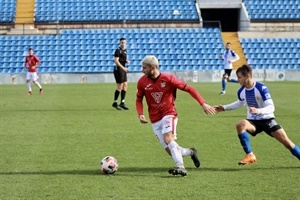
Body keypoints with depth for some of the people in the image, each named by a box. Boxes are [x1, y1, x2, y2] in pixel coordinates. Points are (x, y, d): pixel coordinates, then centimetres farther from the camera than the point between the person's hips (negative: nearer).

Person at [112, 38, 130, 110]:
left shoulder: (125, 50, 14)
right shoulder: (118, 50, -12)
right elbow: (116, 61, -20)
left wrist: (127, 61, 5)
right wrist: (123, 68, -24)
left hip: (123, 70, 9)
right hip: (118, 69, -9)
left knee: (125, 85, 8)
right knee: (120, 87, -6)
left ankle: (122, 103, 15)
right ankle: (115, 103, 4)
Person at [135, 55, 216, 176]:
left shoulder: (168, 79, -12)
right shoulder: (142, 82, -3)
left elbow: (189, 89, -7)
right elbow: (139, 99, 12)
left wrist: (203, 104, -13)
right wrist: (140, 114, -7)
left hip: (169, 114, -4)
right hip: (155, 120, 4)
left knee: (167, 137, -32)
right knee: (170, 150, -1)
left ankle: (181, 167, -36)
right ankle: (190, 152, 28)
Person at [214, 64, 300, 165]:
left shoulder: (261, 88, -21)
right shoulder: (241, 91, -3)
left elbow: (271, 108, -26)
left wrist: (258, 111, -44)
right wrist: (224, 108, 17)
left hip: (267, 120, -3)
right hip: (253, 121, 3)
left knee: (287, 142, -11)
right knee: (240, 125, -31)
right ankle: (250, 155, -22)